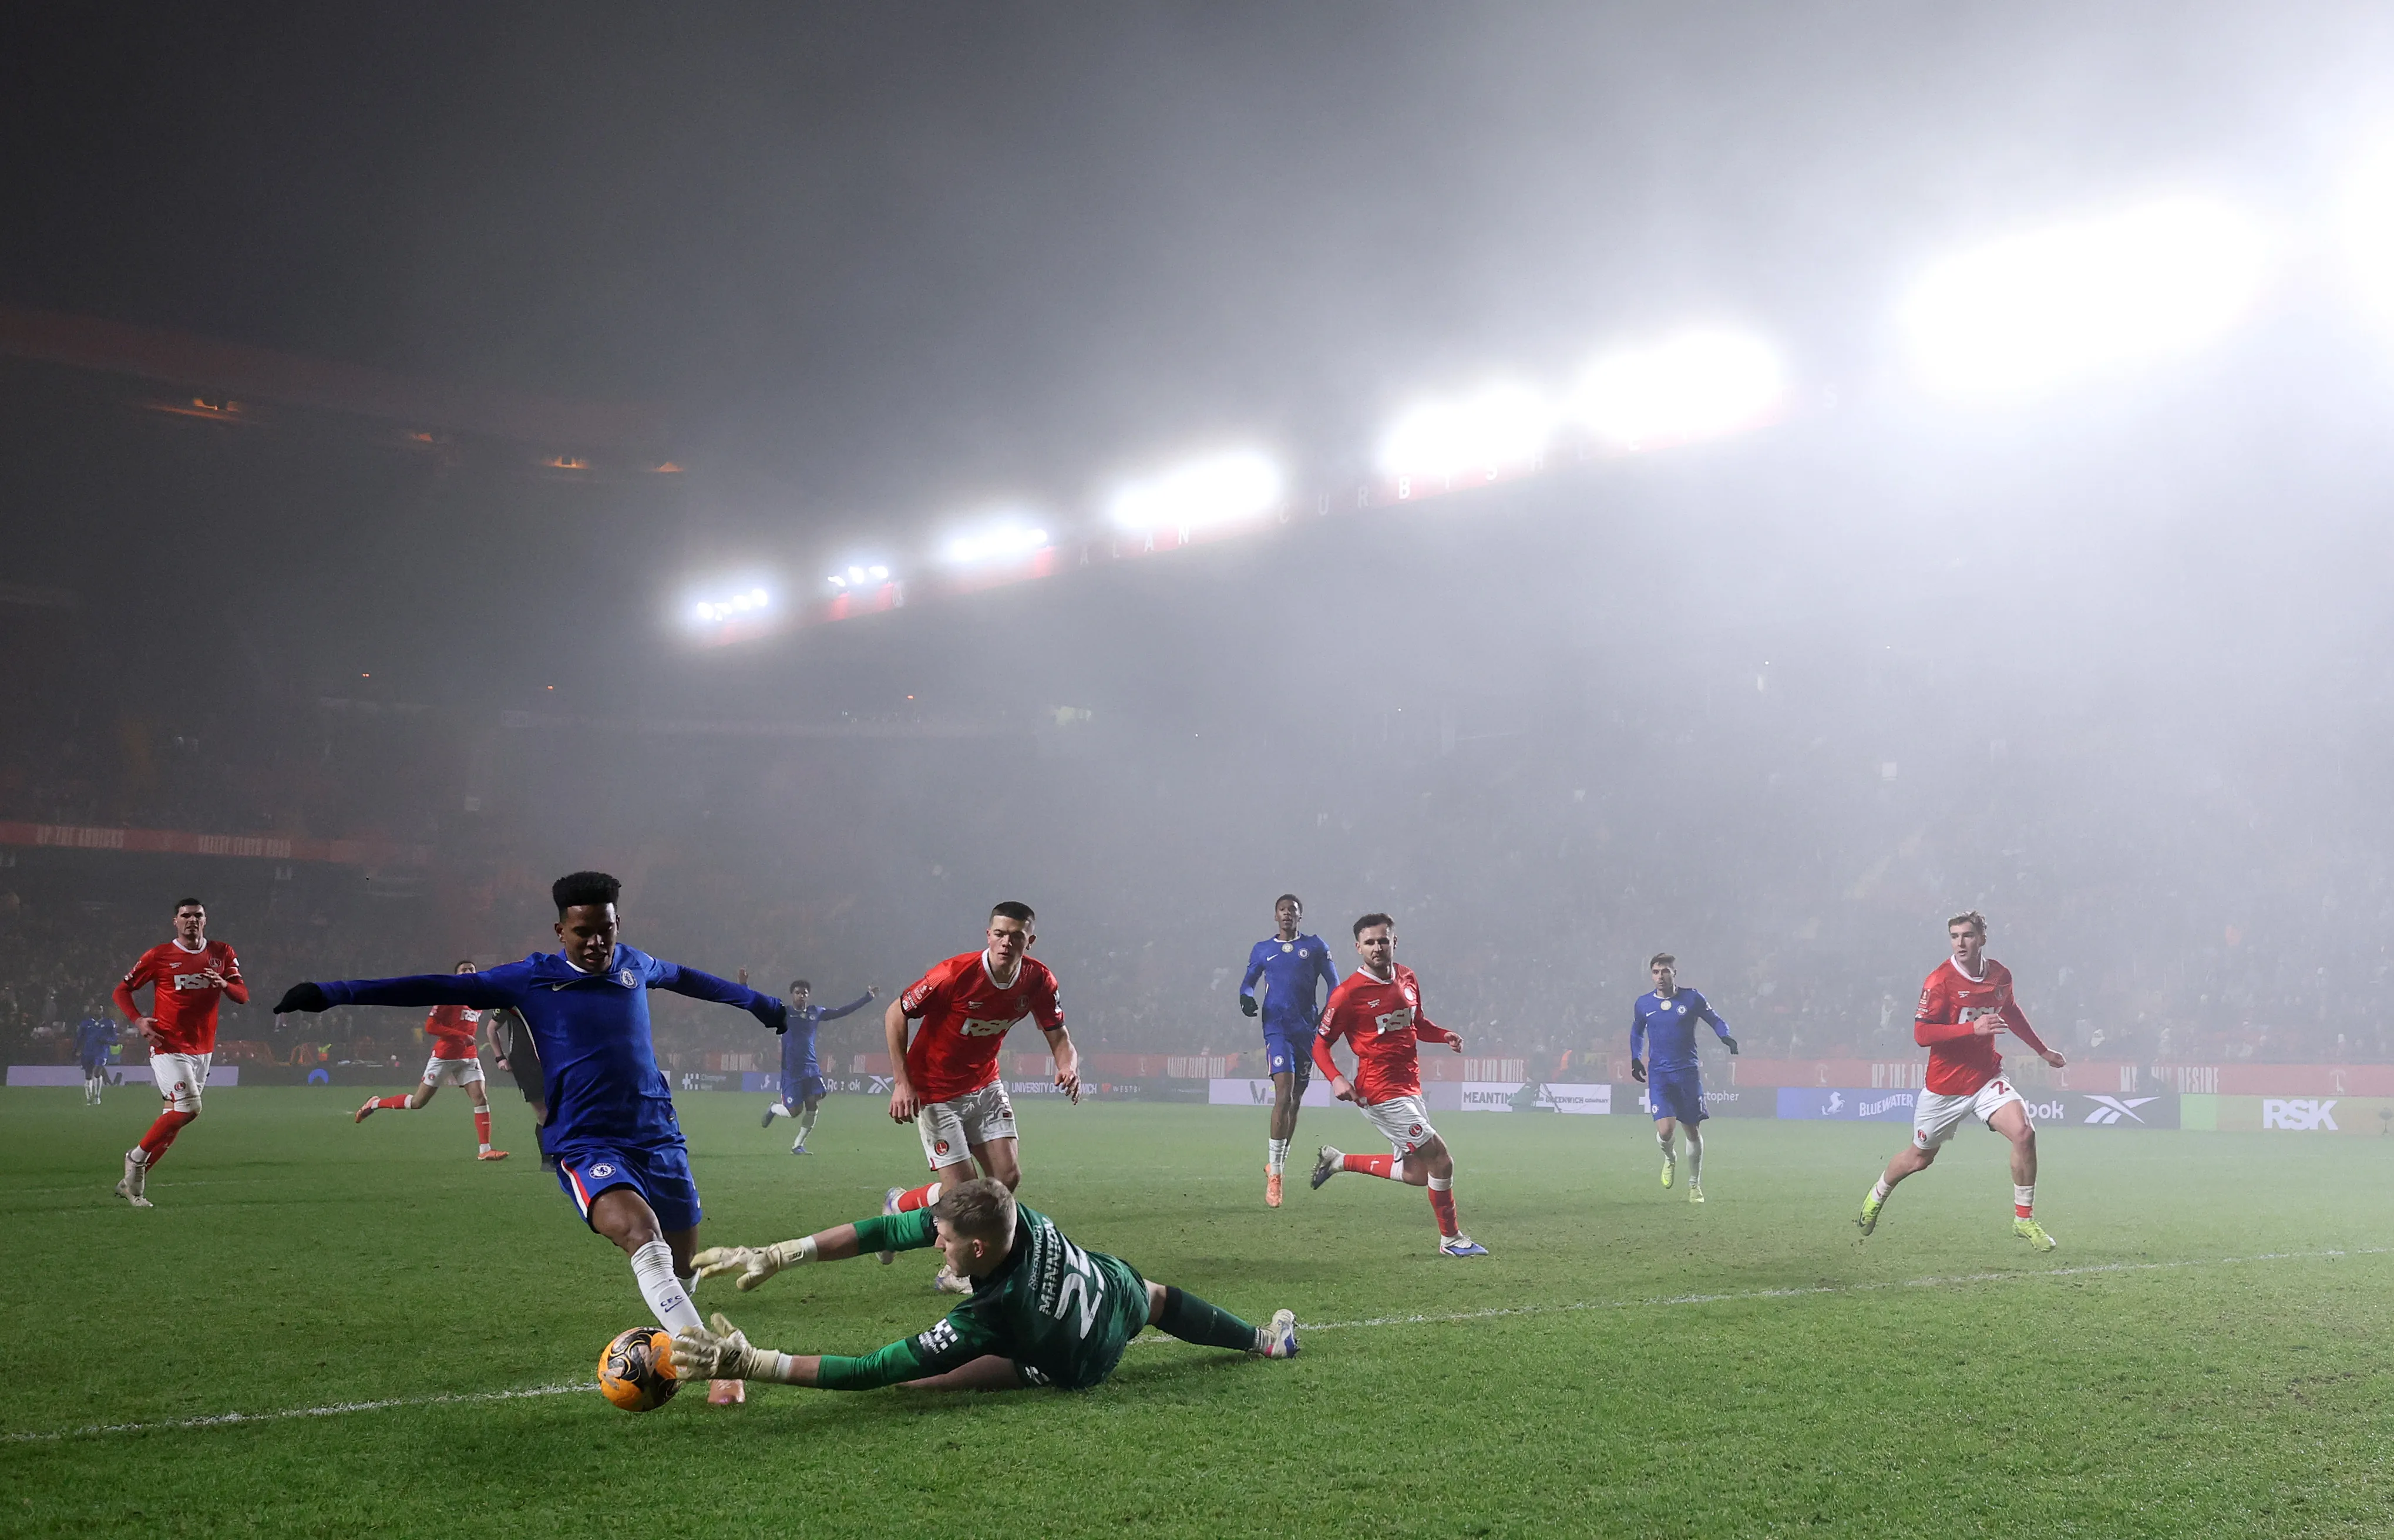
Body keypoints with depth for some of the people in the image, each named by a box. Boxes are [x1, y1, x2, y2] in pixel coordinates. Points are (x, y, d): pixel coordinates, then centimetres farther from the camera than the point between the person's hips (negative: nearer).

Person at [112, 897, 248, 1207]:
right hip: (169, 1047, -5)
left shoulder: (222, 954, 8)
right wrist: (138, 1021, -12)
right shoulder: (159, 955, -3)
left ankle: (132, 1182, 17)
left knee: (174, 1118, 7)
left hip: (203, 1050, 5)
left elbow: (243, 996, 5)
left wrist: (224, 984, -16)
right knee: (189, 1108, -20)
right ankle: (137, 1157, 0)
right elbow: (122, 990, 4)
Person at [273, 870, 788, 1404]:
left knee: (682, 1265, 4)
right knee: (642, 1234, -29)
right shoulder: (531, 979, 1)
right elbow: (440, 988, 1)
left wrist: (756, 1001, 48)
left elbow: (681, 976, 33)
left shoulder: (634, 964, 12)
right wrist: (334, 993, -2)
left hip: (659, 1137, 5)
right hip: (585, 1145, -5)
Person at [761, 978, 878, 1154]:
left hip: (812, 1069, 4)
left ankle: (798, 1145, 10)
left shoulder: (815, 1013, 9)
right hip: (791, 1071, -4)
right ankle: (773, 1107, 29)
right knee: (794, 1111, -6)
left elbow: (842, 1011, 15)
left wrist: (868, 997, 15)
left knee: (813, 1106, -6)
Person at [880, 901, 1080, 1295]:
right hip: (934, 1091, -6)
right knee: (963, 1191, -11)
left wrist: (1068, 1066, -27)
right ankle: (897, 1205, 22)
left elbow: (1058, 1036, -2)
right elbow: (895, 1014, -15)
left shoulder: (1038, 979, -11)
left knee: (1008, 1178, -5)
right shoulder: (955, 974, -26)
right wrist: (901, 1082, -19)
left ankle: (957, 1269, 13)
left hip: (985, 1086, 6)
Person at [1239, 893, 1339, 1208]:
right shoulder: (1262, 950, 11)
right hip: (1277, 1027, -2)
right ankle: (1274, 1173, -15)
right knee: (1284, 1094, -18)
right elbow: (1248, 981, 19)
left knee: (1295, 1100, 8)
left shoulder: (1315, 946, 9)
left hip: (1307, 1029, 2)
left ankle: (1276, 1166, 23)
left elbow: (1333, 984, 9)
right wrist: (1246, 997, -5)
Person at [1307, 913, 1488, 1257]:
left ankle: (1338, 1161, 27)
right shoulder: (1349, 993, -13)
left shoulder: (1407, 978, 8)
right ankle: (1451, 1238, 10)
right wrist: (1336, 1079, -23)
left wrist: (1444, 1035, 3)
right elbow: (1320, 1044, -7)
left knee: (1417, 1173, 13)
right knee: (1441, 1161, -8)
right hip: (1382, 1093, -8)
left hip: (1409, 1086, 8)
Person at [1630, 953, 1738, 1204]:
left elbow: (1716, 1020, 7)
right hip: (1659, 1074, 0)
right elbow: (1636, 1032, 22)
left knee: (1693, 1130, 5)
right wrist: (1636, 1059, 12)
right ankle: (1669, 1159, 21)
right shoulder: (1643, 1004, 4)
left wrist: (1726, 1037, -13)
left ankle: (1695, 1185, 23)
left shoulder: (1692, 999, -2)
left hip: (1688, 1071, 0)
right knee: (1665, 1130, -15)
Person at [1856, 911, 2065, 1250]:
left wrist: (2042, 1050, 29)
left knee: (2024, 1133, -21)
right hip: (1945, 1085, -3)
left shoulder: (2000, 975, 0)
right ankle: (1878, 1194, 43)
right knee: (1920, 1158, 12)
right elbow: (1921, 1034, -24)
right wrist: (1973, 1028, -32)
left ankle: (2024, 1219, -6)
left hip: (1987, 1078, 3)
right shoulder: (1940, 981, -17)